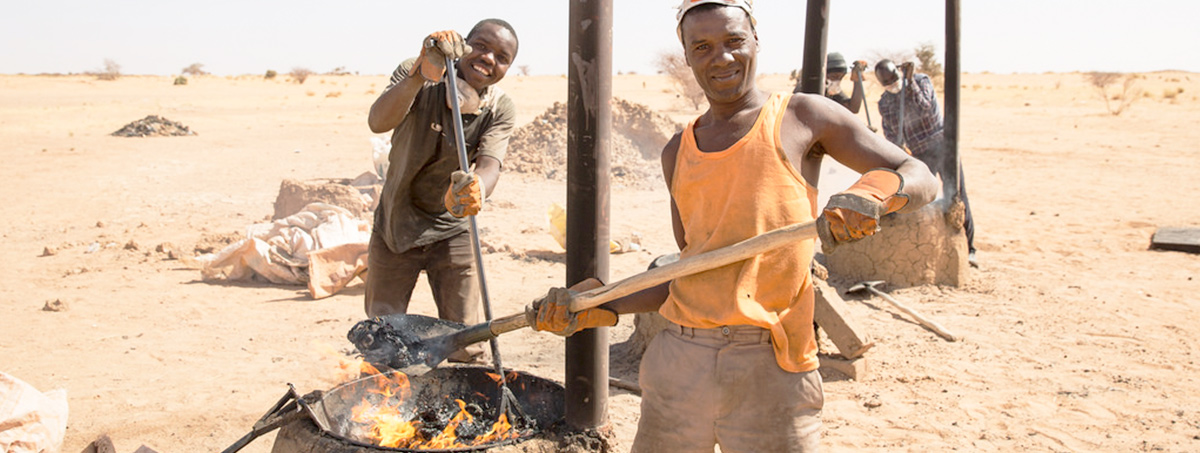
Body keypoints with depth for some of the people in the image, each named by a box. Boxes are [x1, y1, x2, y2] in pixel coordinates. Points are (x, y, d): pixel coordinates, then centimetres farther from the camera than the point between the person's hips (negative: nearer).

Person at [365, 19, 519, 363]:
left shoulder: (501, 111, -13)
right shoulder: (416, 76, -17)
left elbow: (490, 164, -31)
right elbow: (378, 122, -36)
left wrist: (476, 189, -56)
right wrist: (419, 74, -52)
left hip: (452, 234, 1)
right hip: (395, 228, 0)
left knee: (465, 347, 1)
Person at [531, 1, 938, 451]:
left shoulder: (801, 117, 3)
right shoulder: (678, 153, 15)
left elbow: (920, 177, 4)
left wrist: (869, 193, -18)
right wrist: (597, 307, 8)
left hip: (770, 364, -4)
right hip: (679, 357, 4)